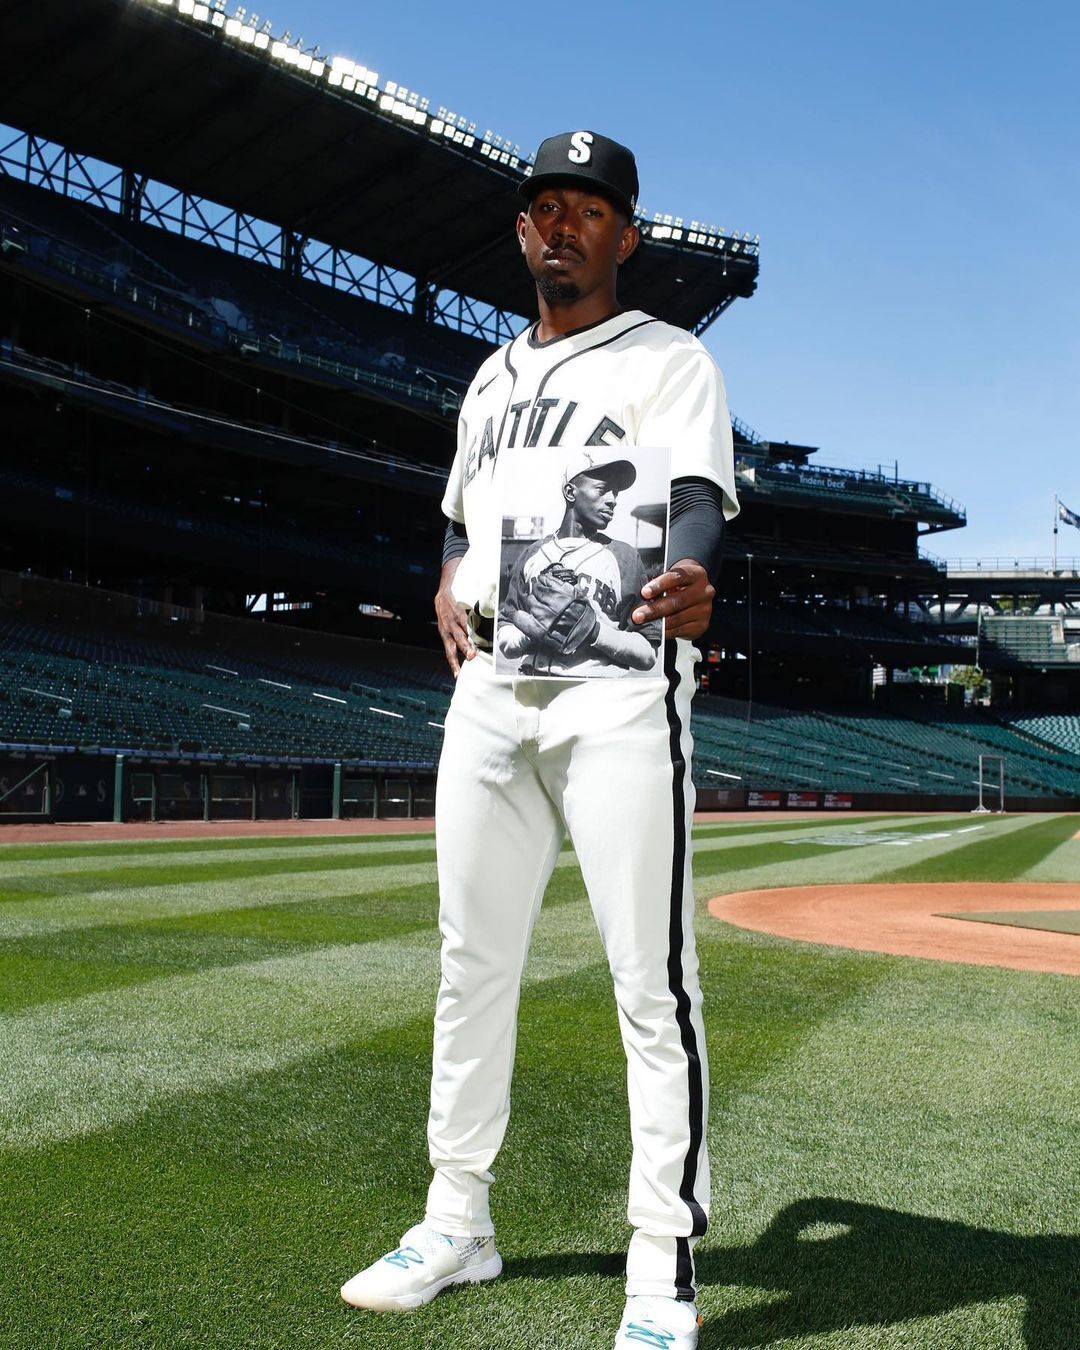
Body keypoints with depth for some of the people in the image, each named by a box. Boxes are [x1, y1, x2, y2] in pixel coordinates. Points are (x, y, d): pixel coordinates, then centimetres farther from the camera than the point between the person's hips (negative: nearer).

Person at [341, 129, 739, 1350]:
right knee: (473, 959, 11)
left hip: (617, 680, -6)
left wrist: (687, 581, -36)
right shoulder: (492, 377, 24)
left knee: (651, 977, -7)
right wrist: (446, 587, 9)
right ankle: (456, 1224, 26)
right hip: (487, 685, 7)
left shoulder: (669, 361, 4)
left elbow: (698, 500, -13)